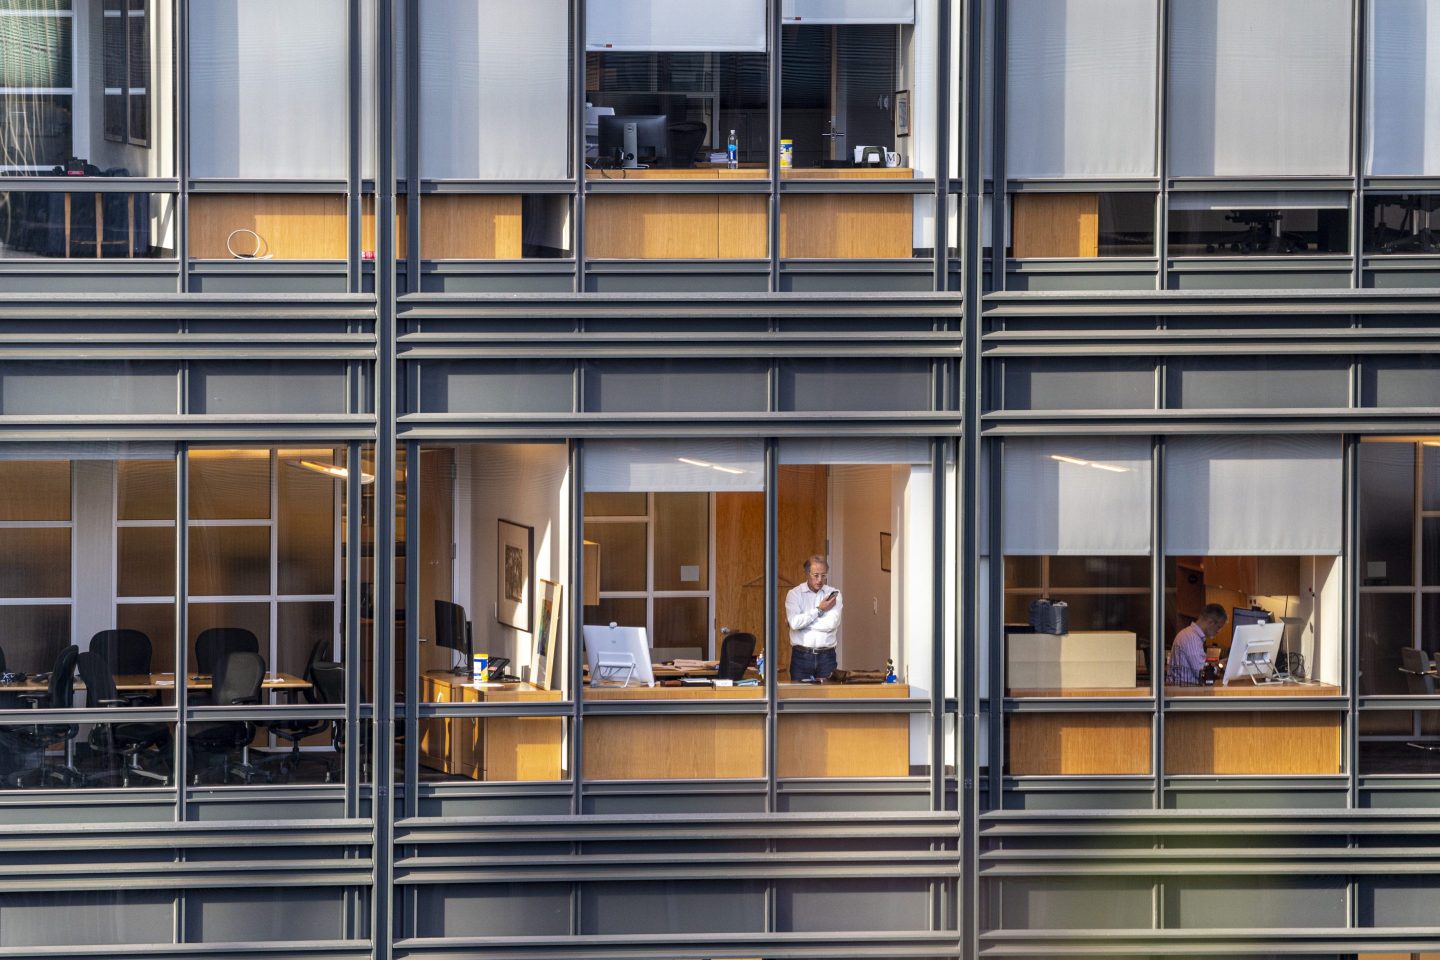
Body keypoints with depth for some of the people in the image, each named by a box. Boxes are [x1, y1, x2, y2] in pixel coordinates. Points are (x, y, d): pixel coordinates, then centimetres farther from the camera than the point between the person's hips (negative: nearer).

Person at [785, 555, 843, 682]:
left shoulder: (834, 594, 5)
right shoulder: (794, 594, 2)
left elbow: (832, 623, -11)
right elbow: (794, 623, -14)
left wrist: (803, 621, -8)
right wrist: (819, 610, -7)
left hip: (826, 656, 1)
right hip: (801, 656, -1)